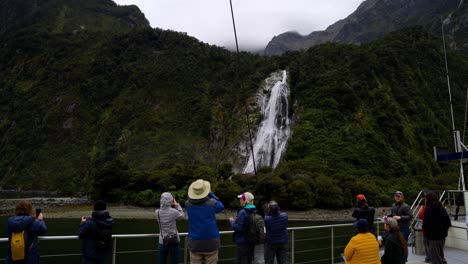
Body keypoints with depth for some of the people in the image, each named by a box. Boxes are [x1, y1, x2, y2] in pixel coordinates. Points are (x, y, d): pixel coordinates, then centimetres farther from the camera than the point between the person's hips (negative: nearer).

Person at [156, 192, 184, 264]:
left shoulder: (157, 212, -6)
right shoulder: (173, 211, -14)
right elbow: (181, 216, 7)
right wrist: (177, 205, 12)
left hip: (162, 242, 2)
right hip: (174, 242, -2)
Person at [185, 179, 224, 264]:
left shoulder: (188, 204, -4)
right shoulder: (212, 203, -10)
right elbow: (221, 206, 13)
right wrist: (210, 193, 14)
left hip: (194, 243, 2)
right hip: (211, 242, -2)